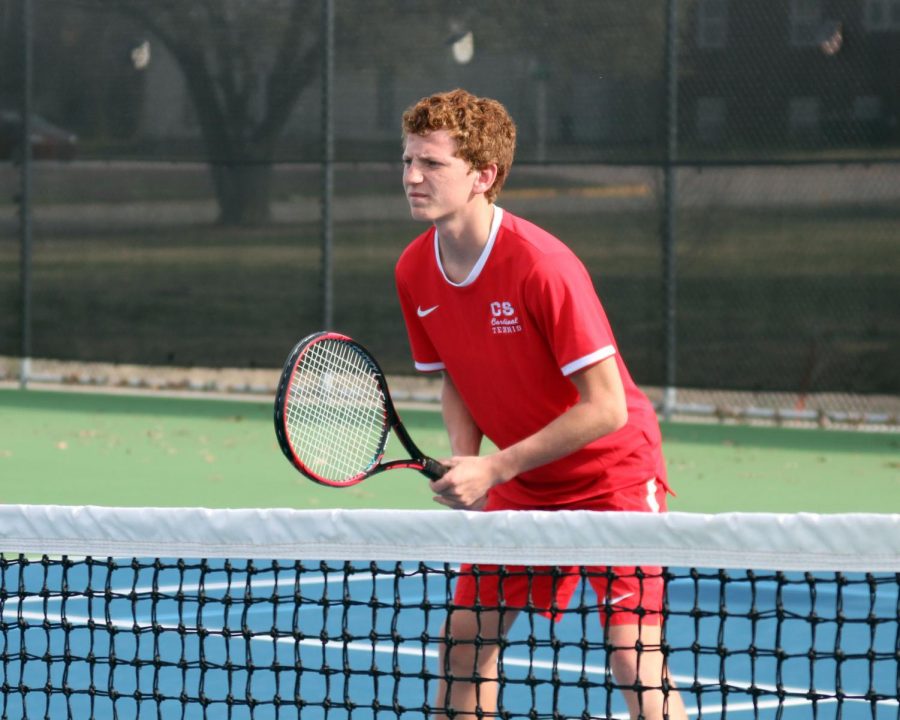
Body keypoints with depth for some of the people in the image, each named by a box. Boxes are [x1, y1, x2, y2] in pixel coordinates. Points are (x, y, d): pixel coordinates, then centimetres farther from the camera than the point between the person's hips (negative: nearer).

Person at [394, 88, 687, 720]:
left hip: (613, 472, -7)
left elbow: (606, 408, -26)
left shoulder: (541, 265, -28)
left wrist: (494, 469, -24)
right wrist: (463, 463, -10)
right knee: (464, 638, 5)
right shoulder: (415, 271, -6)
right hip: (518, 487, 7)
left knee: (634, 659, -16)